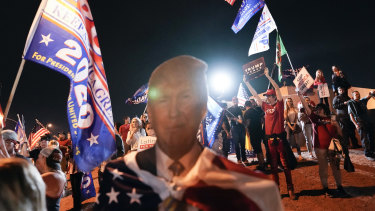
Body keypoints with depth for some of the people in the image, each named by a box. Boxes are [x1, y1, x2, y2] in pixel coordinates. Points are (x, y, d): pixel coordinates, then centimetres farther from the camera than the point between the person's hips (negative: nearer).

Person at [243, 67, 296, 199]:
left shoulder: (279, 104, 0)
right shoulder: (265, 106, 11)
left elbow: (277, 88, -9)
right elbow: (255, 94, 13)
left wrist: (267, 76, -13)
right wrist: (246, 82, 12)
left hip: (280, 137, -4)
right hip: (269, 138, 5)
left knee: (285, 163, 1)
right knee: (273, 165, 10)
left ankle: (290, 189, 9)